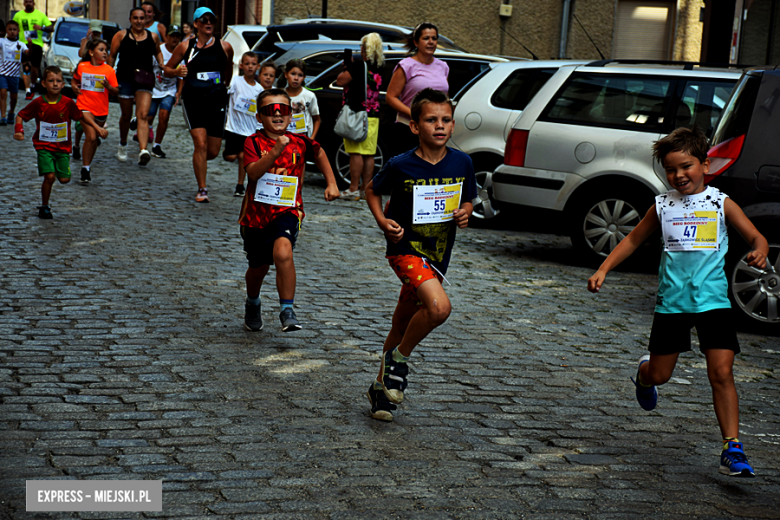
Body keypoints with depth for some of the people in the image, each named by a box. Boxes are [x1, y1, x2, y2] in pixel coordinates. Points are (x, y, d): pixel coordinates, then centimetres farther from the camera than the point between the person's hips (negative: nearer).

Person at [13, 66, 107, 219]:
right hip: (44, 146, -2)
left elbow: (81, 115, 7)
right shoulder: (38, 103, -10)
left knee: (64, 179, -2)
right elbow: (21, 115, 1)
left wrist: (97, 127, 0)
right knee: (49, 177, -16)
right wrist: (18, 130, -15)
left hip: (63, 147, 2)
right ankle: (44, 207, 5)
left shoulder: (68, 103, -7)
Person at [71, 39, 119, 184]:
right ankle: (85, 168, -10)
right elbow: (74, 80, 18)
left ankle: (88, 164, 36)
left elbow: (116, 91, -2)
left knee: (95, 139, 15)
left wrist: (108, 86, -22)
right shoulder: (81, 67, -1)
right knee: (91, 137, -18)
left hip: (101, 109, 2)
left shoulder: (109, 70, -2)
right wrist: (74, 87, -3)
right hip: (85, 107, -2)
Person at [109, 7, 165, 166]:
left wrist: (162, 64, 8)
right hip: (125, 79, 0)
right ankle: (123, 145, 39)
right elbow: (112, 56, 7)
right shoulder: (121, 36, 3)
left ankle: (143, 150, -28)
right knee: (126, 115, 12)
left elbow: (157, 52, 25)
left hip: (145, 81, 0)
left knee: (143, 115, -15)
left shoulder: (153, 37, 7)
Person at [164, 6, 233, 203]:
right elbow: (167, 69, 9)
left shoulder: (224, 47, 3)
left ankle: (199, 162, 40)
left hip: (216, 101, 2)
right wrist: (177, 72, -11)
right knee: (201, 144, -15)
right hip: (193, 100, -2)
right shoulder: (186, 47, 2)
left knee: (213, 151, 3)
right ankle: (202, 190, -6)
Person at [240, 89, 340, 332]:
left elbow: (319, 153, 22)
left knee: (283, 251, -30)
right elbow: (253, 172, -25)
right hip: (256, 212, 1)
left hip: (287, 211, -1)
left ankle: (287, 310, -21)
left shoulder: (300, 142, -1)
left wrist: (331, 183, 16)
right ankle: (252, 304, 49)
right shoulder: (254, 142, -7)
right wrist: (276, 151, -36)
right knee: (258, 267, 17)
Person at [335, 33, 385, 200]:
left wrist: (347, 67, 2)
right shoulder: (380, 67, 8)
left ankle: (353, 189, -6)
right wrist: (351, 66, 18)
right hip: (373, 116, 7)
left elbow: (340, 81, -13)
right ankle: (366, 189, 10)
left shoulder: (359, 65, -13)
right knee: (369, 153, 7)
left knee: (356, 153, -6)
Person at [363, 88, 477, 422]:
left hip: (437, 254, 5)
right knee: (439, 307, -27)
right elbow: (372, 190, 4)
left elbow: (466, 200, 14)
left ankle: (381, 386, 31)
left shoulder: (462, 163, -2)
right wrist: (382, 221, -11)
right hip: (406, 247, -5)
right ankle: (398, 358, -3)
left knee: (403, 325, 14)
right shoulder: (401, 166, -13)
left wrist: (465, 214, -8)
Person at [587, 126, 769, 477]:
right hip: (672, 301, 2)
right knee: (659, 375, 9)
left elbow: (756, 237, -2)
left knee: (722, 374, -11)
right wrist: (603, 270, 6)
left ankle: (732, 448, -5)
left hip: (713, 300, -2)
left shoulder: (721, 204, 0)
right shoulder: (663, 207, 5)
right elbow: (632, 241, 16)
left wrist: (759, 253, -26)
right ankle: (644, 374, 47)